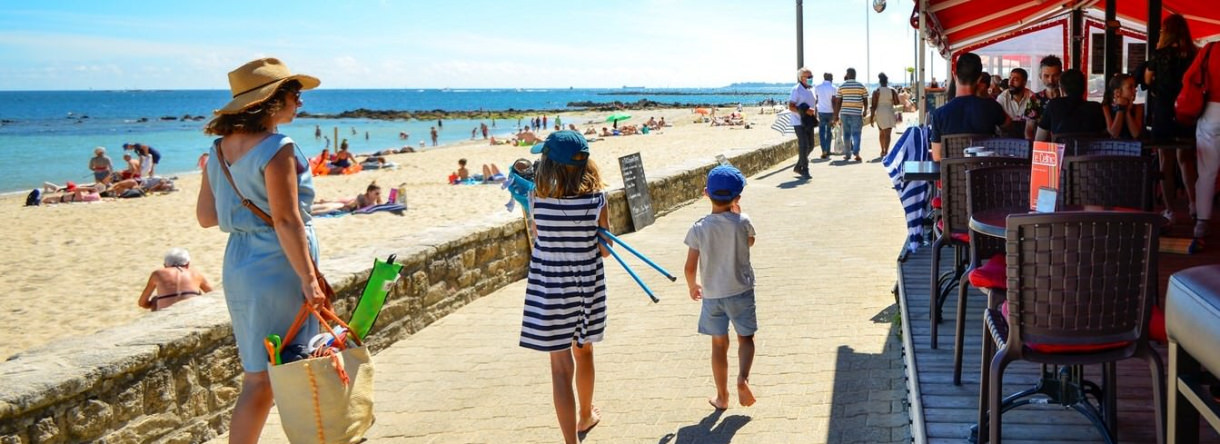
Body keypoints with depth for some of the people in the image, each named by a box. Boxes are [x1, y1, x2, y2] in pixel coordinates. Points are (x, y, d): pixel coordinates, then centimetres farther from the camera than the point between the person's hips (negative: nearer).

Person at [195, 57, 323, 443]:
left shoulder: (220, 149, 8)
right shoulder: (277, 149, -16)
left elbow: (205, 216, 12)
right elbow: (286, 221, -20)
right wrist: (308, 278, -18)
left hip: (237, 267, 8)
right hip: (277, 268, -8)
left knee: (257, 379, 15)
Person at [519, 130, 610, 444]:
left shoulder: (537, 197, -15)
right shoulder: (596, 198, -12)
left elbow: (537, 238, 1)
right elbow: (605, 250, -5)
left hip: (550, 289, -2)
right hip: (588, 286, 3)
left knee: (561, 366, 4)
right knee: (583, 351, 26)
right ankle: (586, 415, 48)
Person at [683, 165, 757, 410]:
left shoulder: (698, 228, -11)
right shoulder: (742, 222, -12)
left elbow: (690, 267, -9)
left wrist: (692, 286, 11)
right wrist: (737, 211, 11)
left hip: (712, 295, 1)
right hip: (740, 292, -1)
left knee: (719, 343, 13)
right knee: (745, 337, 15)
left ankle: (722, 396, 20)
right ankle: (742, 377, -10)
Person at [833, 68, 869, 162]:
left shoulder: (842, 86, 1)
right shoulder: (861, 86, 1)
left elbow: (838, 102, 1)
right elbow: (865, 101, 6)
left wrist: (836, 115, 7)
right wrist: (865, 111, 22)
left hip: (844, 113, 1)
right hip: (857, 113, -1)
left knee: (846, 134, 11)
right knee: (856, 133, -1)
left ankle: (847, 154, 17)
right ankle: (856, 152, -19)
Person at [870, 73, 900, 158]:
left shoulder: (876, 91, -5)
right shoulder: (892, 91, -3)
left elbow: (874, 106, -7)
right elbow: (897, 104, -1)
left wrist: (872, 118, -4)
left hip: (879, 113, 1)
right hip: (889, 114, -1)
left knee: (882, 133, 19)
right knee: (887, 134, -2)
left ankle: (882, 151, 29)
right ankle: (886, 152, -13)